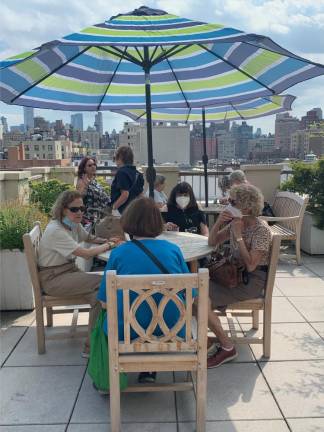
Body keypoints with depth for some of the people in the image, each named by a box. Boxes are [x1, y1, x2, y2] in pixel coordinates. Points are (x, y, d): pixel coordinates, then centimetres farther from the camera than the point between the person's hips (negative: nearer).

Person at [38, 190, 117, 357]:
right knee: (103, 282, -23)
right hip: (53, 279, -8)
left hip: (70, 271, 8)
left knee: (97, 293, -19)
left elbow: (90, 238, 22)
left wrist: (106, 240, 1)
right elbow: (85, 254, -24)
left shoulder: (74, 224, 5)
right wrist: (108, 246, -9)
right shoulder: (55, 230, -21)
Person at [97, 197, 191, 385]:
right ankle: (149, 369, 32)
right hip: (170, 330, 2)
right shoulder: (174, 250, -4)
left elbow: (105, 303, -5)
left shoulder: (118, 253, -9)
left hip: (127, 332, -1)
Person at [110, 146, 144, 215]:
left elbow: (125, 195, -20)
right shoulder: (137, 173, 11)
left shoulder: (122, 172, -13)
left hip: (122, 211, -8)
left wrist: (113, 208, -13)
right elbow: (140, 195, 12)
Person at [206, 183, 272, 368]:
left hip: (252, 281, -8)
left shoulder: (261, 230, -18)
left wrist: (238, 235, -23)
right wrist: (218, 222, -8)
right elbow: (212, 242, 10)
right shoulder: (235, 224, 4)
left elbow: (250, 265, -25)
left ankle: (227, 348, -7)